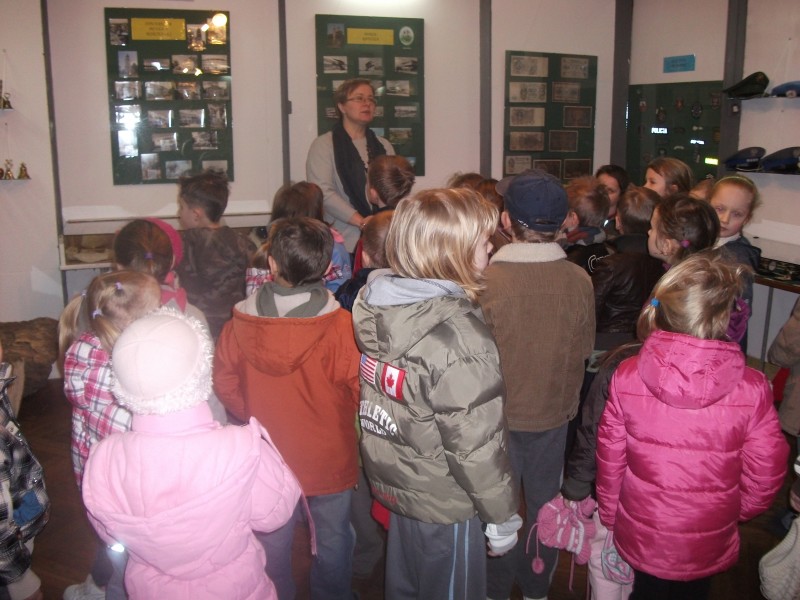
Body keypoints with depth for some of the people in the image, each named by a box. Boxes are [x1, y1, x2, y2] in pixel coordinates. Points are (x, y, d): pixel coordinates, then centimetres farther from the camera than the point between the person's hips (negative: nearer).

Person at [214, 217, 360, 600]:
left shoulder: (240, 325, -16)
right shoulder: (341, 326, -25)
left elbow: (224, 384, -5)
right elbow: (358, 390, -18)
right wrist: (336, 421, 3)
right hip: (329, 456, -2)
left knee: (273, 542, 23)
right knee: (332, 540, 22)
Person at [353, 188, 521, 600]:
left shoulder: (377, 306, -5)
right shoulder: (458, 336, -29)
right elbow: (475, 444, -24)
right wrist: (502, 515, -10)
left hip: (393, 486, 7)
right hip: (445, 504, -7)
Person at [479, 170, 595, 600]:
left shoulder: (486, 281, -23)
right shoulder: (579, 281, -13)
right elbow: (583, 352, 0)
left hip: (500, 417, -2)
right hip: (554, 415, 3)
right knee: (544, 503, 21)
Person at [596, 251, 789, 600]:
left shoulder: (627, 377, -20)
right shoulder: (752, 390, -22)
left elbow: (610, 459, -10)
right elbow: (765, 476, -10)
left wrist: (609, 516, 8)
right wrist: (734, 512, 11)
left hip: (639, 538, 0)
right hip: (708, 546, 0)